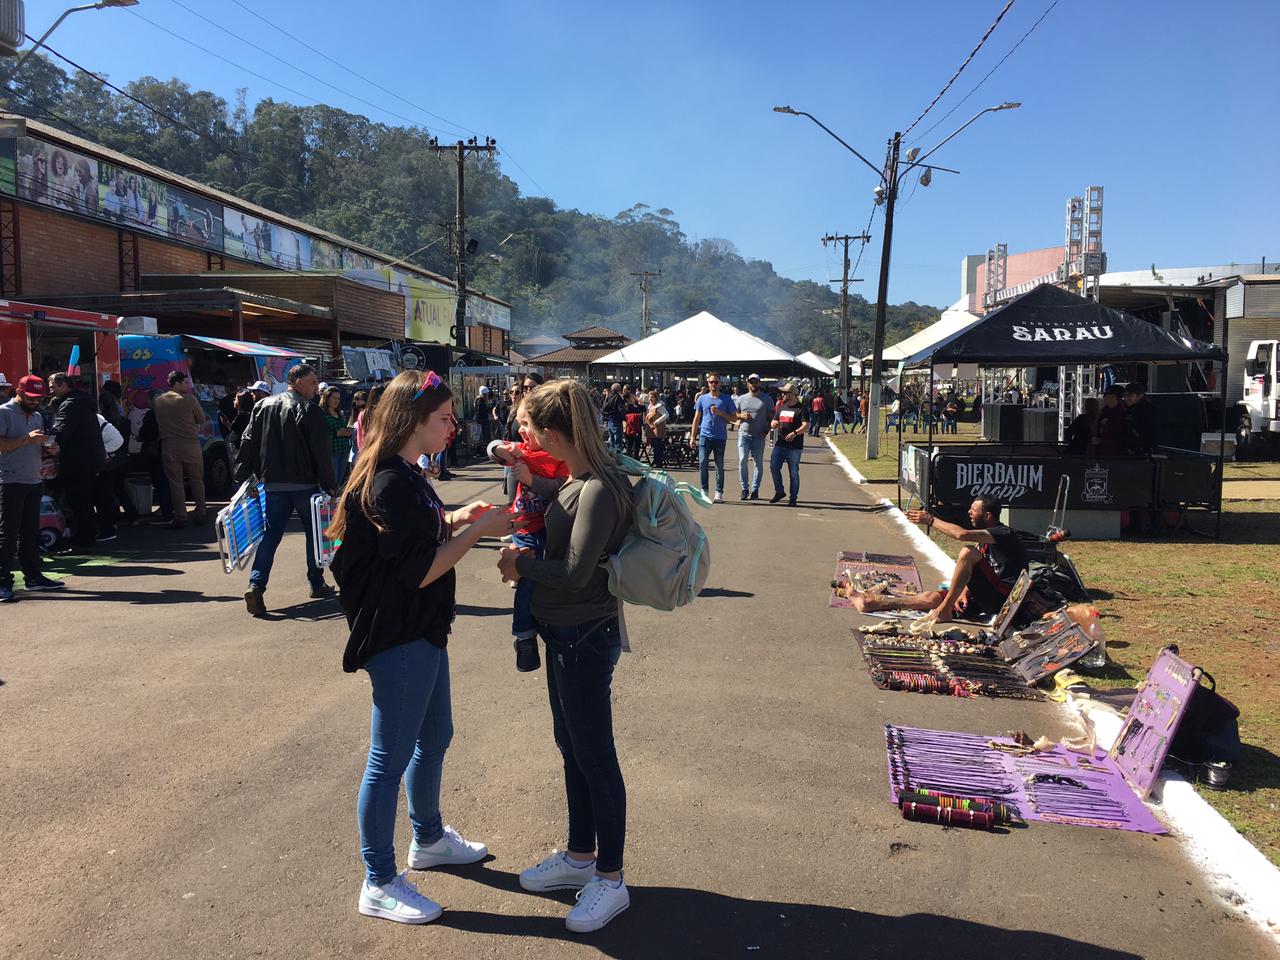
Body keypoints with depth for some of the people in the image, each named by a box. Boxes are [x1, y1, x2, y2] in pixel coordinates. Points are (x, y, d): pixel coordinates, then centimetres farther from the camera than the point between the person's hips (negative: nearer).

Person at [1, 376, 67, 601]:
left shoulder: (37, 416, 18)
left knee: (30, 532, 11)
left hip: (34, 482, 7)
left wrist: (49, 448, 6)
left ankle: (33, 577, 17)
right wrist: (26, 439, -22)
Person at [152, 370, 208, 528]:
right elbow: (201, 419, -1)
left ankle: (180, 517, 4)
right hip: (191, 445, -2)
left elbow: (157, 422, 15)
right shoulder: (189, 399, -9)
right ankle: (200, 513, 15)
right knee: (197, 480, 12)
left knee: (175, 483, 5)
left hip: (168, 447, 2)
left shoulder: (157, 401, 4)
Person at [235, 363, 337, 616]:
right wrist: (330, 485, -5)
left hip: (273, 484, 4)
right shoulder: (309, 411, -9)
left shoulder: (263, 406, 8)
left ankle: (256, 585, -13)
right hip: (305, 484, -4)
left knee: (270, 535, 4)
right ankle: (317, 584, 20)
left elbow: (248, 443, 8)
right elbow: (321, 452, -11)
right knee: (314, 533, 12)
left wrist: (242, 476, 11)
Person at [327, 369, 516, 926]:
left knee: (434, 739, 24)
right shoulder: (391, 483, -23)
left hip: (422, 631, 11)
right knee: (391, 759, 3)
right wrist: (478, 529, -18)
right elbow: (421, 571, -24)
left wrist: (456, 519, 4)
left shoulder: (405, 475, 9)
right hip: (398, 639, -11)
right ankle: (378, 885, 19)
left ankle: (429, 840, 44)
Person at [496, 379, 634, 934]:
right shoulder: (578, 481, 5)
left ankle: (610, 879, 21)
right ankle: (580, 856, 39)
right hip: (565, 633, 10)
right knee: (571, 744, 21)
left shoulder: (599, 490, -23)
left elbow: (574, 572, -26)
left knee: (594, 756, 4)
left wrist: (520, 566, -11)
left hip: (586, 637, -10)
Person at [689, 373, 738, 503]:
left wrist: (720, 413, -12)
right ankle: (704, 490, 4)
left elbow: (734, 417, 4)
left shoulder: (727, 399, 4)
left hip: (720, 437, -1)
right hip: (705, 435, 1)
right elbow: (696, 419, 11)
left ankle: (719, 492, 8)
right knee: (702, 463, -5)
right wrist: (692, 436, 6)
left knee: (719, 465, 2)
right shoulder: (702, 398, 9)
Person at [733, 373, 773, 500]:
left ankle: (755, 490, 9)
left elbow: (771, 417, 4)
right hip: (744, 434, 1)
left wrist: (766, 431, -8)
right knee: (742, 461, -7)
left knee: (759, 463, 2)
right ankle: (744, 489, 2)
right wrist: (741, 416, -8)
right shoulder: (741, 399, 9)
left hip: (759, 436, -1)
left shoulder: (767, 399, 3)